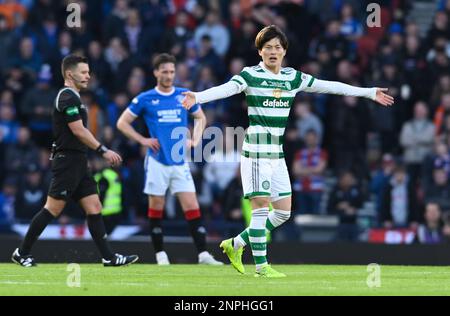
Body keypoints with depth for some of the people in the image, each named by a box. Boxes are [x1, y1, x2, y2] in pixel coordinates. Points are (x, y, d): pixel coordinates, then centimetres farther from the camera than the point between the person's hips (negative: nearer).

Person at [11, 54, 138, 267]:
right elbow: (78, 130, -19)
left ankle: (108, 257, 1)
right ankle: (22, 253, 0)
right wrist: (103, 150, -17)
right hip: (67, 160, -10)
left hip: (78, 163, 10)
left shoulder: (72, 97, 19)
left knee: (94, 208, 3)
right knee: (53, 209, -7)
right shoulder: (68, 97, -12)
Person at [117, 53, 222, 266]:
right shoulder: (145, 99, 0)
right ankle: (160, 254, 12)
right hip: (157, 161, -2)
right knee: (156, 208, 2)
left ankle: (203, 254, -8)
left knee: (192, 207, -6)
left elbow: (200, 118, 23)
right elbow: (122, 123, 5)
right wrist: (143, 140, -5)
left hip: (180, 161, 2)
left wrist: (195, 140, 8)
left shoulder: (185, 96, 6)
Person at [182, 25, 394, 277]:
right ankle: (261, 266, -3)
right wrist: (197, 97, -44)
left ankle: (236, 244, 20)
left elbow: (329, 86, 16)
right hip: (256, 150, -7)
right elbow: (226, 89, -24)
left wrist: (370, 93, 19)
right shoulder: (251, 75, -7)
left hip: (277, 152, 7)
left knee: (284, 212, 8)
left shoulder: (293, 77, 10)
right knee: (261, 207, -9)